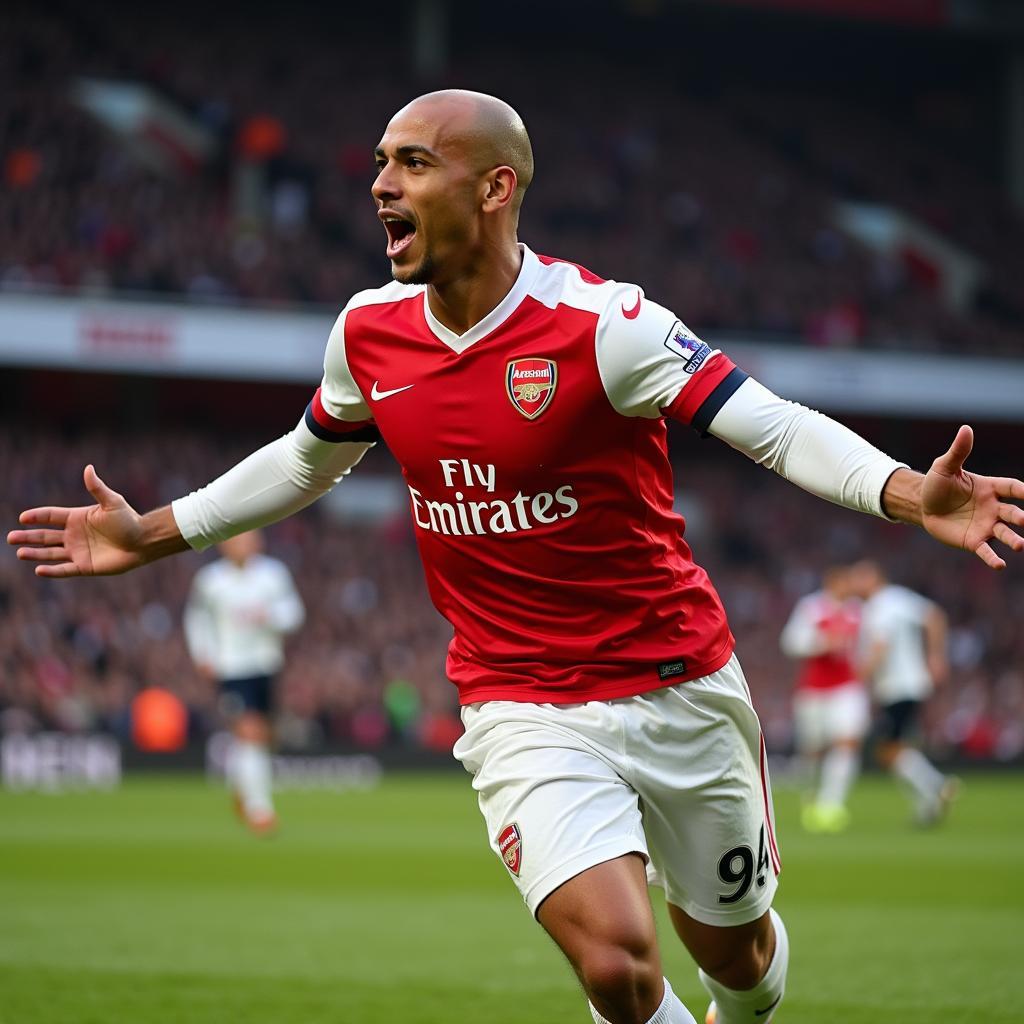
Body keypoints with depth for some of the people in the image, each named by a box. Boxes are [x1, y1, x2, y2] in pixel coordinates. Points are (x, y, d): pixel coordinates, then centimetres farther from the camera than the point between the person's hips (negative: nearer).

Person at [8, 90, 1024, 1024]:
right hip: (524, 711, 1)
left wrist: (911, 495, -39)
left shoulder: (598, 322, -17)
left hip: (683, 688, -1)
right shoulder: (369, 333, -1)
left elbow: (776, 427, -22)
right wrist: (153, 534, 22)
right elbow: (306, 460, 20)